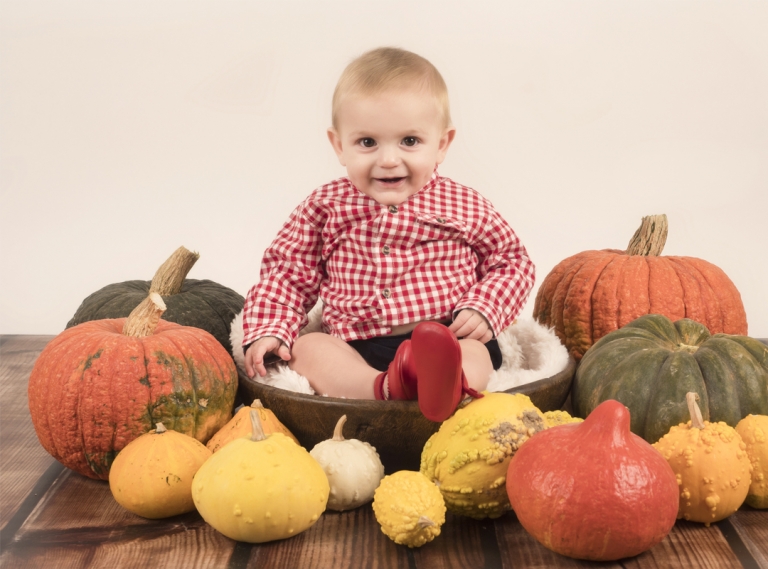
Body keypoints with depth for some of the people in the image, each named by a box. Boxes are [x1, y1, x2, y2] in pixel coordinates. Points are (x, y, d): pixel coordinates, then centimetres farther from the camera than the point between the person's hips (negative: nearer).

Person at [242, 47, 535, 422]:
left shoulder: (464, 207, 7)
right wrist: (267, 331, -4)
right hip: (355, 351, 2)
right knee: (306, 348, -25)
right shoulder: (326, 208, 8)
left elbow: (513, 261, 15)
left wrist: (483, 310, -4)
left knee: (476, 354, -32)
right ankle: (386, 387, -50)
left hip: (451, 344, -1)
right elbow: (287, 272, 12)